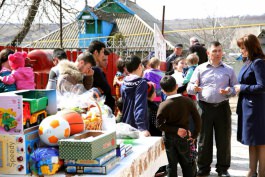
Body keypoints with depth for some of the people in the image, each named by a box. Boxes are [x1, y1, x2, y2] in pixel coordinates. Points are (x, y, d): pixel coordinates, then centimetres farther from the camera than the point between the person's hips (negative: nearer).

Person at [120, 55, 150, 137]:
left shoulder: (123, 84, 7)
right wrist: (142, 128, -29)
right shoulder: (141, 83, -12)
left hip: (125, 125, 7)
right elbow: (140, 106, -23)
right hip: (137, 127, -7)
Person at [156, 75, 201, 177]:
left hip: (169, 138, -1)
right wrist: (194, 134, 3)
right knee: (186, 163, 14)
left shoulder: (163, 105, -13)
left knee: (172, 164, 9)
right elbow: (197, 119, -6)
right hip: (183, 137, 1)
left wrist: (175, 130, -13)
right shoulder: (187, 101, -8)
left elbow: (159, 124, -16)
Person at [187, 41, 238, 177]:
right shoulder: (200, 69, 6)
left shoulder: (229, 70, 9)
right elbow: (189, 88, 3)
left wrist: (229, 91, -12)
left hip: (223, 108, 1)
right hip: (205, 107, -1)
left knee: (224, 139, 5)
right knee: (204, 139, 6)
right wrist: (194, 88, -20)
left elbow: (236, 88, 9)